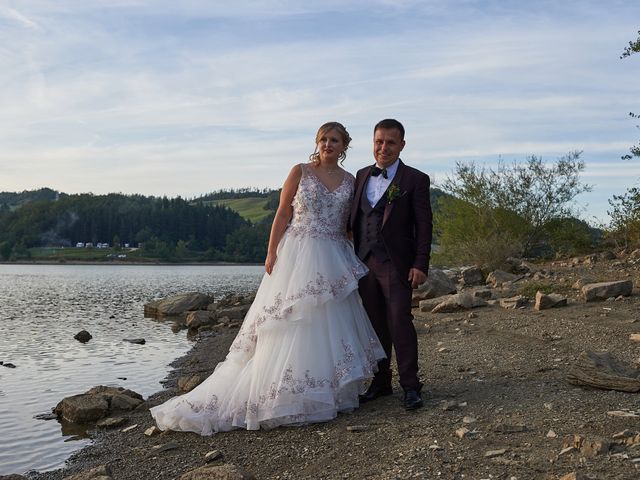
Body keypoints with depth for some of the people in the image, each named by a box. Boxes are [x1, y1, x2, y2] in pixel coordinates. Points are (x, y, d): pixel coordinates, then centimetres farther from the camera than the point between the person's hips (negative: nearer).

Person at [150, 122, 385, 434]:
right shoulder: (300, 172, 0)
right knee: (291, 324, -2)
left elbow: (348, 224, 14)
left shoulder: (350, 181, 9)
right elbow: (283, 214, -2)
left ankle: (330, 389, 21)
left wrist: (350, 262, 8)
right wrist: (271, 252, -8)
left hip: (334, 261, 4)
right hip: (298, 256, -3)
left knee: (331, 323, 7)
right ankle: (281, 394, 7)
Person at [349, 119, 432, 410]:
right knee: (375, 325, 10)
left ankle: (410, 386, 2)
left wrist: (420, 265, -12)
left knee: (399, 323, -8)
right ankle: (381, 382, 20)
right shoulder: (362, 176, 13)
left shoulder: (415, 180, -2)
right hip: (365, 262, 5)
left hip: (396, 264, -5)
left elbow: (424, 226, -5)